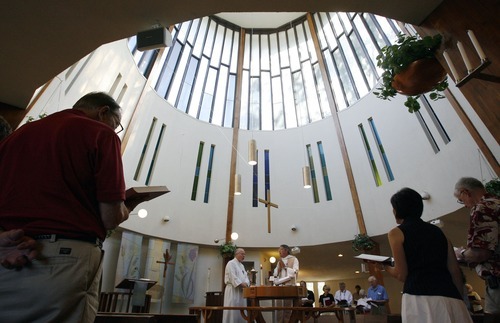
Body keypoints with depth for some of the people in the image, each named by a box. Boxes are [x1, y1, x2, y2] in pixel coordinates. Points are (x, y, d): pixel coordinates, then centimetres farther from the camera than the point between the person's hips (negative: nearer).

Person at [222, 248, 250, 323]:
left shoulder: (242, 265, 20)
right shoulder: (231, 263, -8)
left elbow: (245, 276, 14)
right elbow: (232, 277, -17)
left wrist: (246, 283, -6)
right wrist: (241, 284, -18)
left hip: (241, 290, 9)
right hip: (233, 290, -9)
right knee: (232, 309, -8)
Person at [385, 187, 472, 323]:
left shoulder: (396, 233, 1)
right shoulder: (437, 230, 17)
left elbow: (402, 275, -4)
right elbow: (455, 270, 13)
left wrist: (385, 267, 15)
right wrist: (459, 299, 20)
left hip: (420, 298, -6)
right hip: (450, 298, 6)